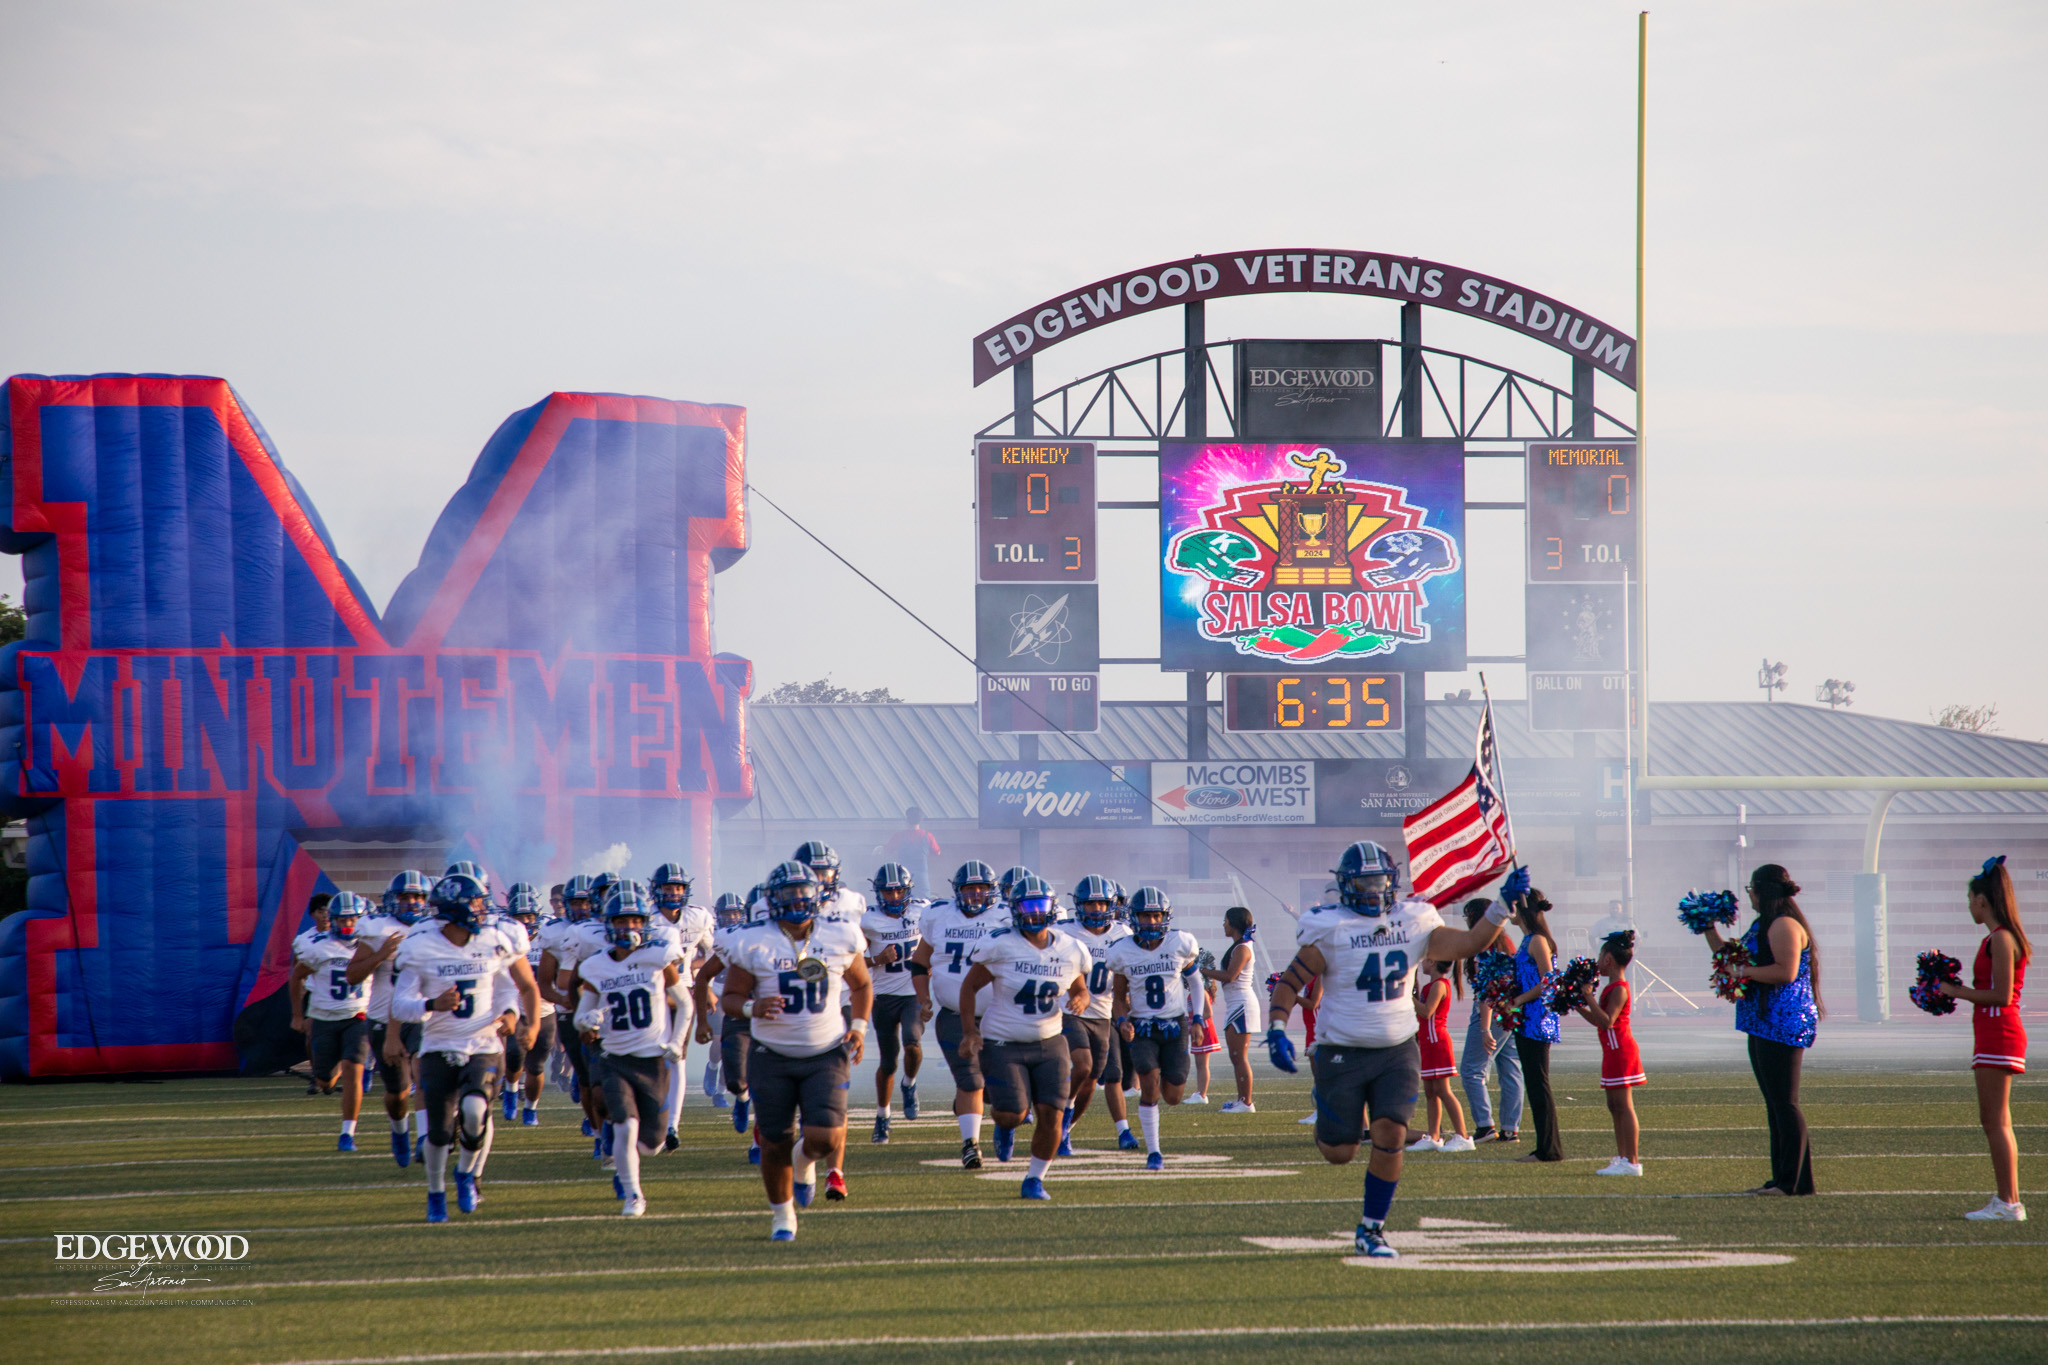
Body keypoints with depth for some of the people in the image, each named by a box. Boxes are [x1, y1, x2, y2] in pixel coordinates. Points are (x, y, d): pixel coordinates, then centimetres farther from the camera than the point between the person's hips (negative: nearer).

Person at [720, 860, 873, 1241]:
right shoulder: (754, 945, -7)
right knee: (775, 1144, 3)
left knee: (826, 1138, -15)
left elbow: (861, 985, 16)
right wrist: (751, 1007, -23)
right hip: (773, 1057, -1)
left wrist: (859, 1026, 2)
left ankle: (805, 1163, 23)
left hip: (826, 1053, 1)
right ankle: (782, 1214, 27)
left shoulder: (841, 939, -1)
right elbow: (730, 999, -1)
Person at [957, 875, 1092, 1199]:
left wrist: (1080, 1000, -9)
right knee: (1013, 1112, -13)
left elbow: (1080, 989, 16)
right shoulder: (1000, 946, -12)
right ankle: (1005, 1126, 27)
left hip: (1050, 1043, 3)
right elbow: (969, 986, -2)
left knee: (1050, 1114, -6)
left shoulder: (1070, 951, -1)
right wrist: (969, 1032, -7)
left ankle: (1035, 1179, 13)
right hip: (1004, 1044, -3)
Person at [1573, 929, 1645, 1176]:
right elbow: (1597, 1020, 21)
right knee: (1615, 1106, 12)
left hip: (1620, 1051, -10)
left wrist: (1589, 998, -23)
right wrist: (1578, 1005, 16)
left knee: (1623, 1106, -10)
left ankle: (1631, 1161, -11)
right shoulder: (1614, 987, 16)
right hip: (1614, 1052, 10)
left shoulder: (1618, 989, -15)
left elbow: (1607, 1021, -25)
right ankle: (1622, 1158, 16)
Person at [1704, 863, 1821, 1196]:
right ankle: (1783, 1179, 13)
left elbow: (1786, 972, -24)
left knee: (1784, 1103, -9)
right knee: (1774, 1104, 11)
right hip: (1764, 1025, 11)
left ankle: (1795, 1181, -9)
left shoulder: (1784, 925, -13)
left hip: (1783, 1024, -11)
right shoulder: (1762, 925, 20)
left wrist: (1744, 971, -18)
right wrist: (1709, 930, 25)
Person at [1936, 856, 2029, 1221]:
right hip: (1992, 1036, 10)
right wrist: (1955, 989, 13)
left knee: (1995, 1122, -9)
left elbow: (2001, 996, -19)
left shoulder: (2001, 940, -14)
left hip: (1999, 1035, -10)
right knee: (1994, 1122, 11)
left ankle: (2009, 1202, -10)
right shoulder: (1997, 938, 16)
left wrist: (1957, 992, -11)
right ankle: (2007, 1201, 12)